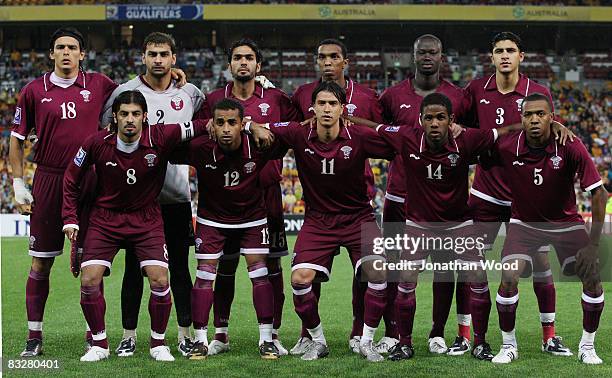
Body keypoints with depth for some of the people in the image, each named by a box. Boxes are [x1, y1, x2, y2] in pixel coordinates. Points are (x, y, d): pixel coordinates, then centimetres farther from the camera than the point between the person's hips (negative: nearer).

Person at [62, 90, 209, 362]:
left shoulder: (160, 138, -18)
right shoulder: (98, 143, -14)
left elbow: (199, 127, -8)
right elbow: (72, 178, 1)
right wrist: (70, 219, -2)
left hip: (146, 218, 0)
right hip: (105, 217, 1)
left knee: (159, 281, -12)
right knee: (89, 281, -10)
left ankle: (158, 344, 9)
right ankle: (99, 344, 9)